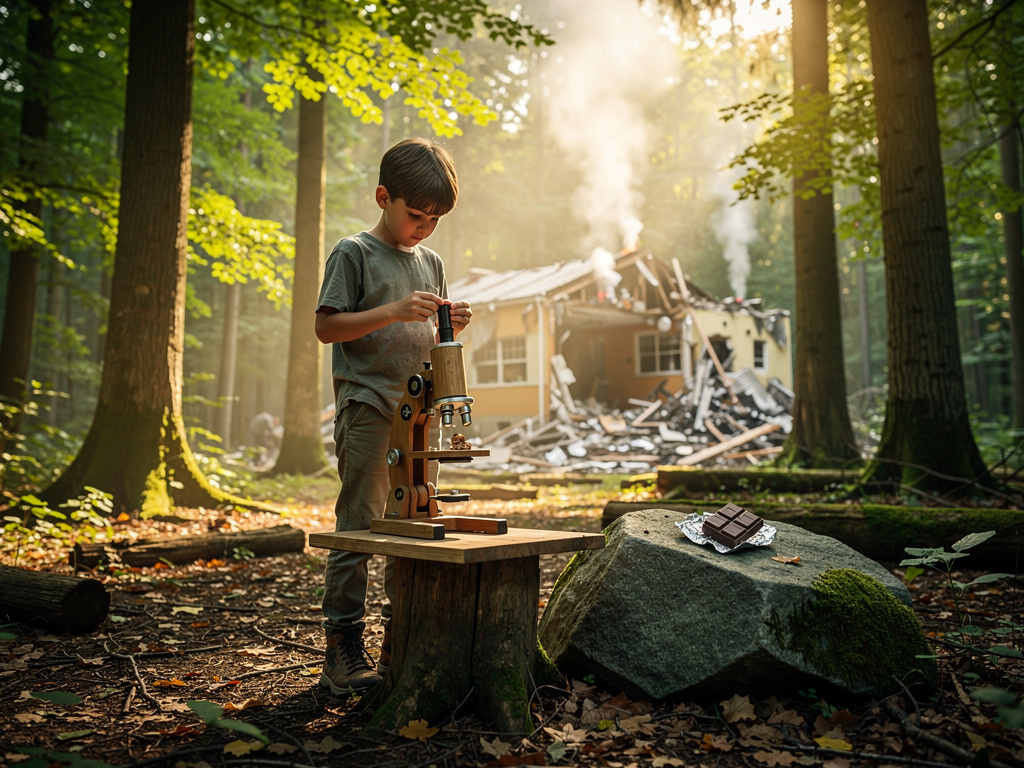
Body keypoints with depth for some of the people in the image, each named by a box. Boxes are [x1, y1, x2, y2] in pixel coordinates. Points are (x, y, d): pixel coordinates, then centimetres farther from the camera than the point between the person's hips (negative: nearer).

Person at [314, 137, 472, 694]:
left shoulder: (431, 262, 16)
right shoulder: (353, 253, -2)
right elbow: (327, 327, -9)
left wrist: (450, 327, 0)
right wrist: (393, 311, -19)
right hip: (366, 410, -6)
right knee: (358, 527, -5)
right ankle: (343, 647, 5)